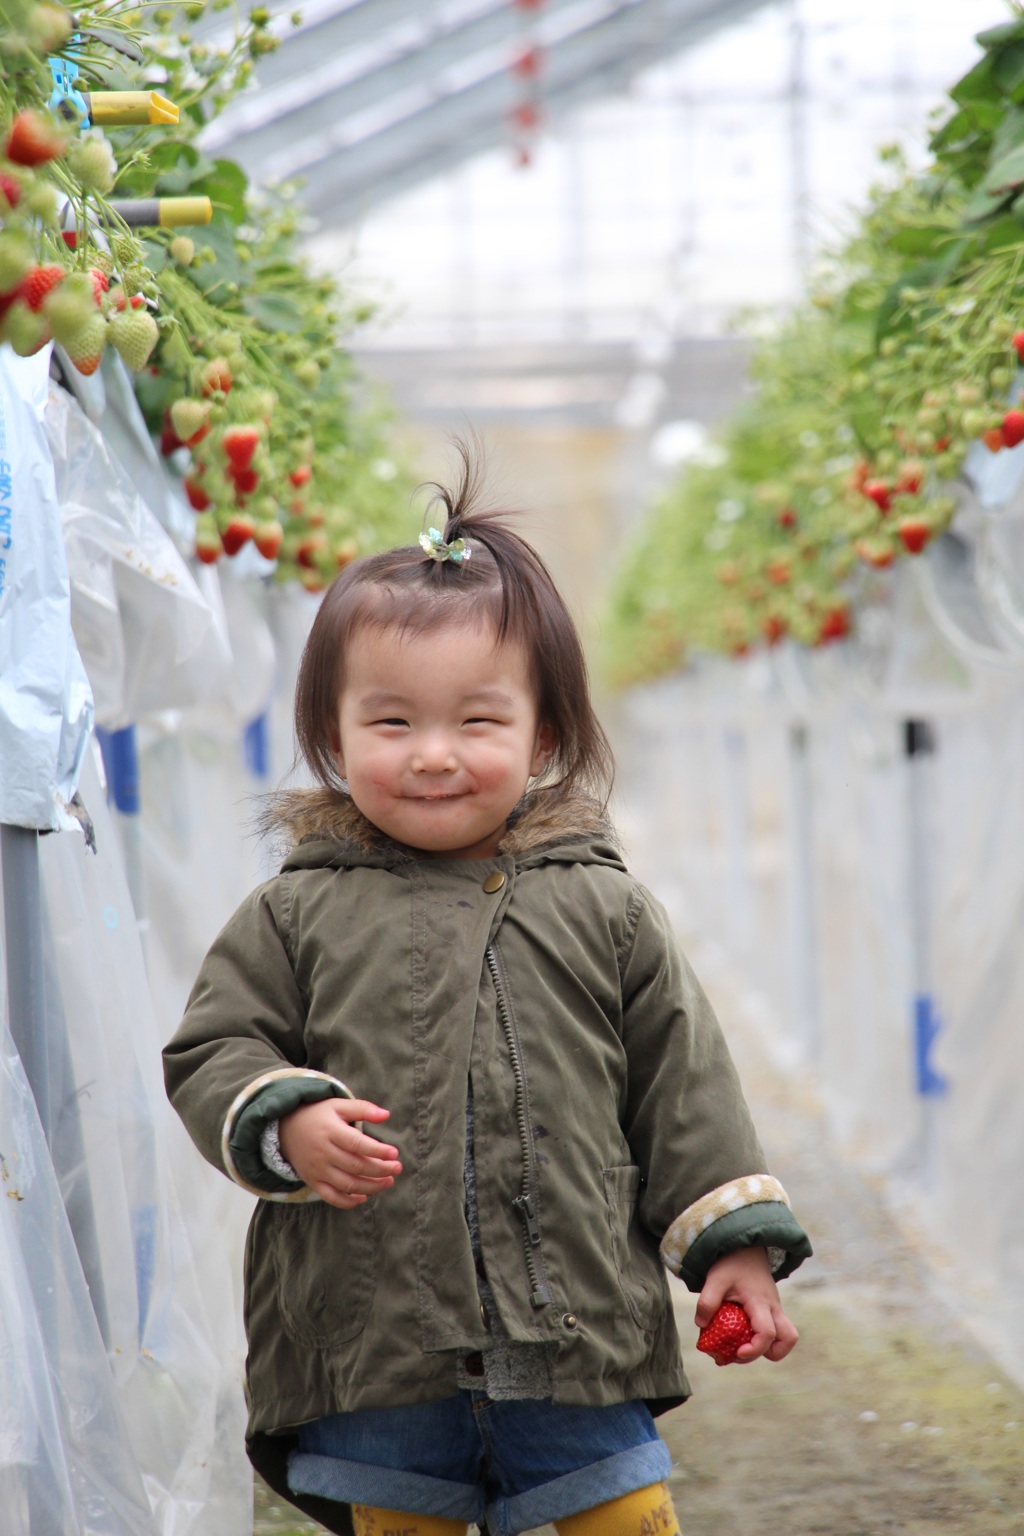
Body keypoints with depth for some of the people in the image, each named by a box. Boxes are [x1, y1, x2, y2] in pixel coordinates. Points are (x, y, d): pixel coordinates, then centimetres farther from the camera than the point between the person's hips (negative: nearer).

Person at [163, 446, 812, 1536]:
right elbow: (210, 1053, 5)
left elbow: (682, 1084, 9)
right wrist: (285, 1122, -15)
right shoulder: (296, 917, 4)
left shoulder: (604, 912, 6)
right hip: (373, 1351, 0)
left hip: (579, 1330, 0)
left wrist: (733, 1240, 5)